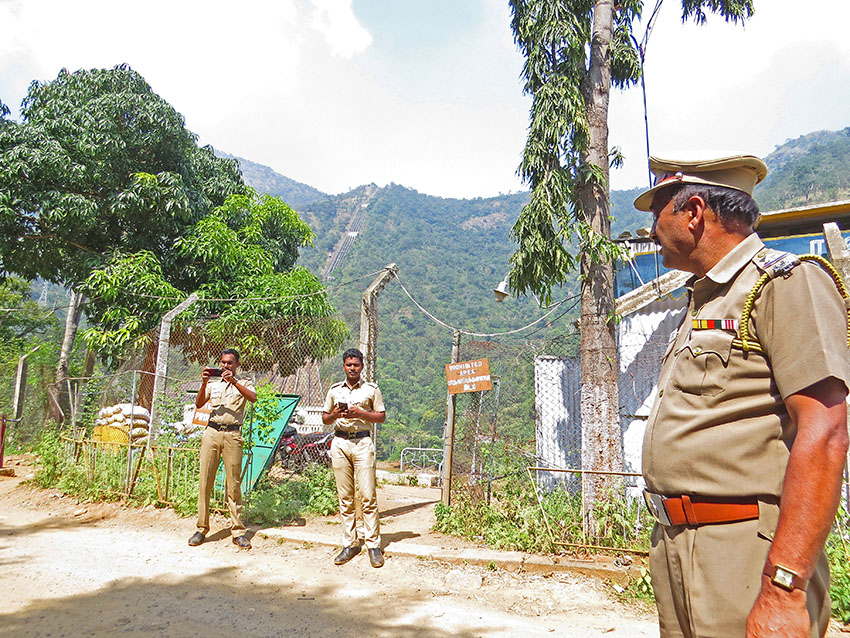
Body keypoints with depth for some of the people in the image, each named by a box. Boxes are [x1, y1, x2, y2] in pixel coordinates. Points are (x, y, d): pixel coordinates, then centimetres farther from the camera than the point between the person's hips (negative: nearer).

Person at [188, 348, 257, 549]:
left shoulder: (243, 383, 10)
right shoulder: (213, 382, 17)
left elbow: (253, 397, -10)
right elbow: (199, 404, 6)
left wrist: (233, 381, -18)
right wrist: (204, 383, -7)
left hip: (233, 435, -2)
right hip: (212, 432, 2)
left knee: (233, 484, -1)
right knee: (205, 481, 1)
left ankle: (238, 531, 3)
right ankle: (201, 529, 11)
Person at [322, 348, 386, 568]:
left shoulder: (371, 389, 6)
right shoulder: (334, 390, 13)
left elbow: (381, 416, 5)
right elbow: (324, 418, 17)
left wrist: (360, 413, -10)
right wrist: (335, 414, -5)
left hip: (363, 443, -2)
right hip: (340, 443, 3)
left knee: (368, 496, -6)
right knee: (345, 498, 5)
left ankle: (373, 545, 2)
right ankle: (350, 544, 13)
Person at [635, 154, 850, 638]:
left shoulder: (787, 282, -10)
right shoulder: (705, 301, 16)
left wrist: (782, 590, -25)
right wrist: (672, 538, 19)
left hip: (744, 559, -8)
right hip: (675, 548, 8)